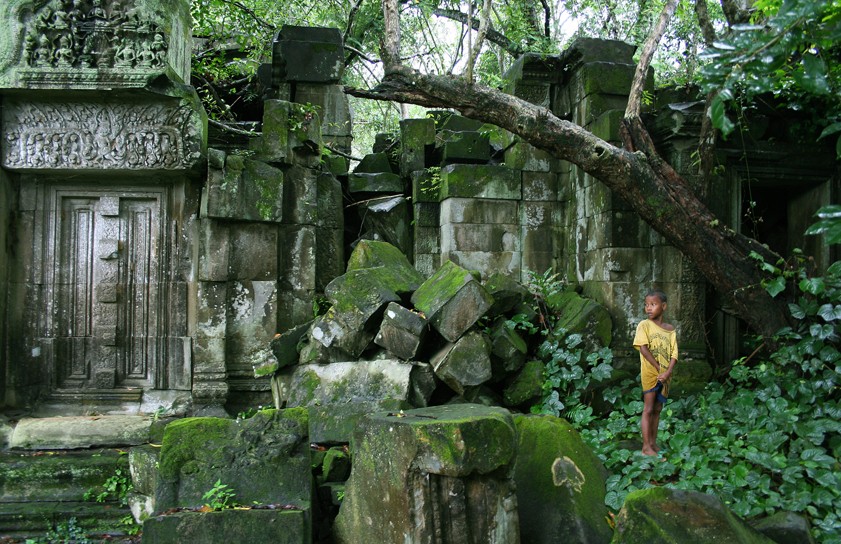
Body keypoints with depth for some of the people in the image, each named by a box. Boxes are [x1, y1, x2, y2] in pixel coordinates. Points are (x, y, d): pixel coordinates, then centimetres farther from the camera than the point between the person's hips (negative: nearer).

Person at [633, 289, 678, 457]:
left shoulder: (670, 329, 7)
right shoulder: (644, 325, -4)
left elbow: (674, 354, 1)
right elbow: (643, 348, -14)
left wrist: (667, 372, -14)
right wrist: (658, 368, -17)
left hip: (664, 375, 4)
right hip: (650, 374, -4)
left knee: (657, 410, 11)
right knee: (648, 409, -3)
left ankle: (653, 443, 20)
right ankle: (646, 447, 0)